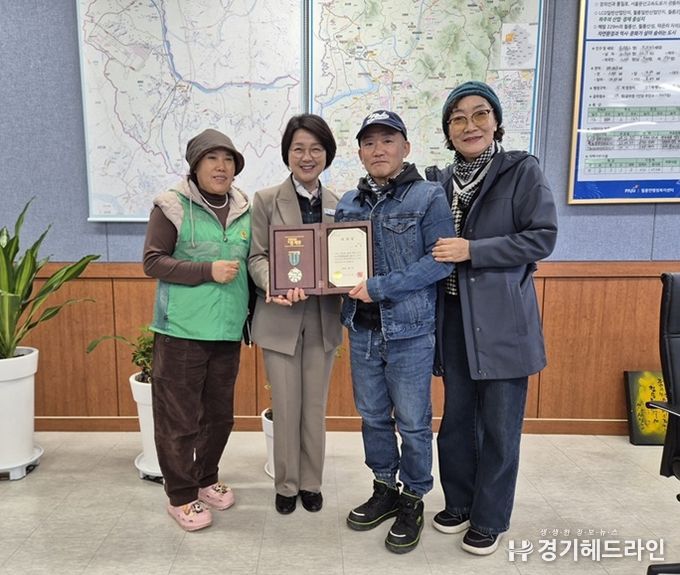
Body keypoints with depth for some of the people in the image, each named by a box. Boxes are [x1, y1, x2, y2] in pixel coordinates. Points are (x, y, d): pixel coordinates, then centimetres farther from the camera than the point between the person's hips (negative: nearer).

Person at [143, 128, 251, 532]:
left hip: (228, 331, 5)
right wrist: (207, 271, -18)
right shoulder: (172, 205, -5)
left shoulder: (245, 210, 10)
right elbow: (153, 261, -8)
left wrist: (251, 312, 8)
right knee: (179, 417, 4)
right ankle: (181, 496, 23)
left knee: (220, 414, 16)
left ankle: (207, 479, 37)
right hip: (182, 330, -5)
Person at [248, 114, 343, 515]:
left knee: (315, 407, 13)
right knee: (286, 407, 9)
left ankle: (312, 482, 31)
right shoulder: (266, 200, -1)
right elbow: (257, 257, -5)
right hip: (280, 318, -2)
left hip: (323, 319, 2)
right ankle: (287, 484, 29)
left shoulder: (338, 204, 6)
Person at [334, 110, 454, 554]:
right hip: (362, 329, 5)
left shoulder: (429, 196, -7)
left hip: (409, 330, -5)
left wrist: (380, 287, -21)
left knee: (413, 422, 8)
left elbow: (441, 260, -15)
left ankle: (413, 500, 29)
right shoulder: (349, 202, 9)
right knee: (373, 415, 16)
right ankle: (384, 489, 36)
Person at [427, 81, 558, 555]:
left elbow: (542, 237, -11)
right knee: (456, 419, 15)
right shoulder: (439, 181, 9)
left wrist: (473, 251, -18)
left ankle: (490, 520, 27)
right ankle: (459, 504, 36)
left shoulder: (522, 170, -4)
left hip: (503, 319, -4)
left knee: (499, 426, 7)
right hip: (454, 319, 4)